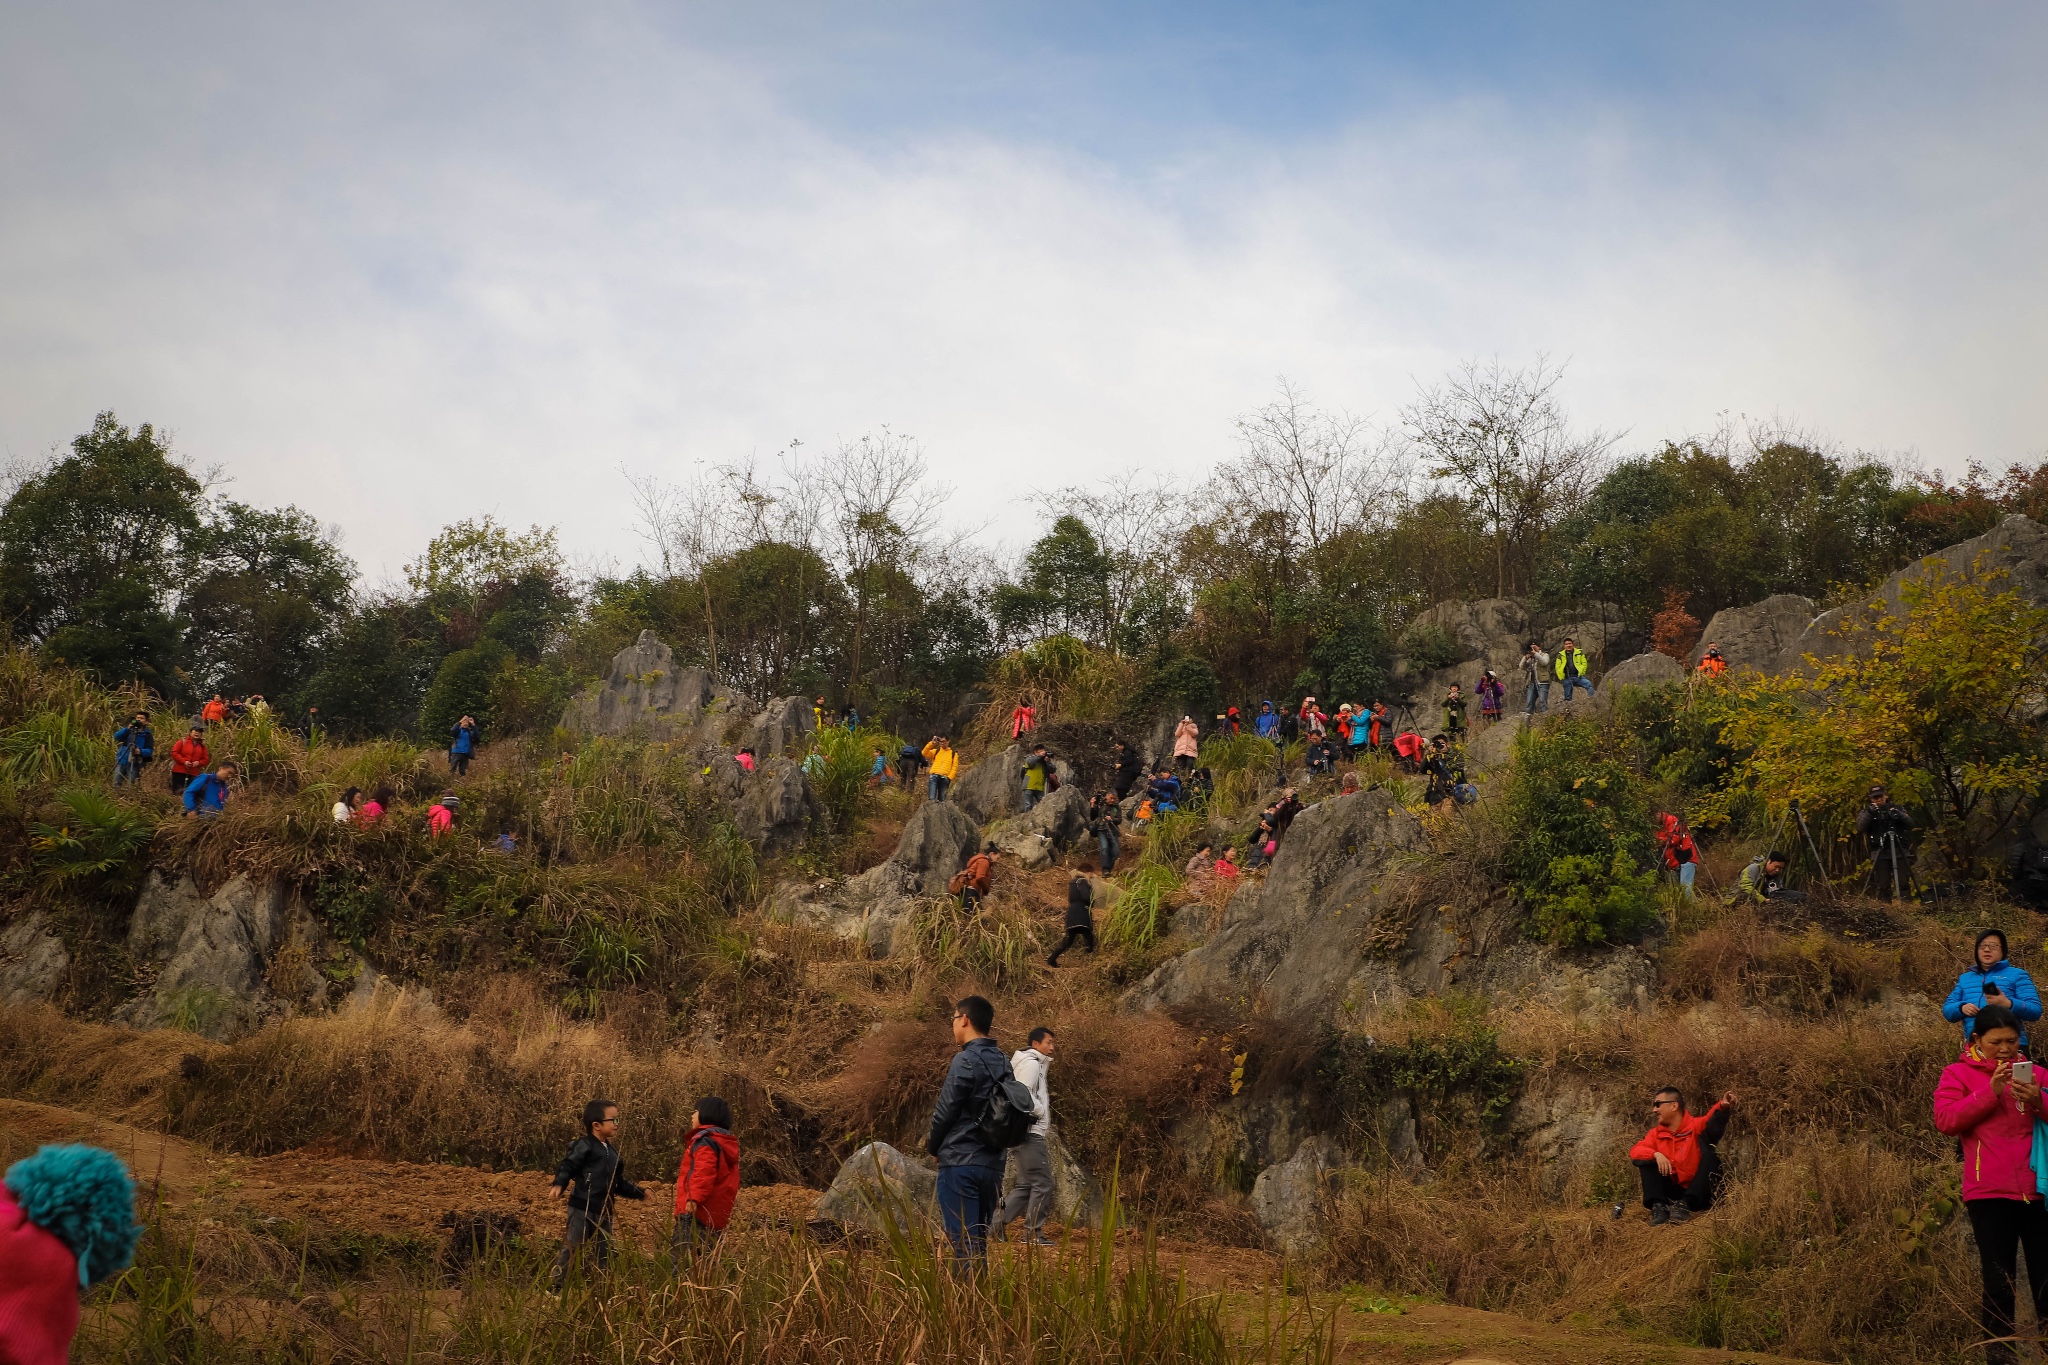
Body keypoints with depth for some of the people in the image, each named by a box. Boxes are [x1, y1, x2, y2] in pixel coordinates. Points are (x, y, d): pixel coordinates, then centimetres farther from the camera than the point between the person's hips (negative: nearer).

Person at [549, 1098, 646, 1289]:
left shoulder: (611, 1151, 17)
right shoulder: (584, 1147, -8)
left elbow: (619, 1183, 25)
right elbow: (568, 1166, -17)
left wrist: (639, 1193, 27)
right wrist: (559, 1185, -34)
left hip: (603, 1211, 8)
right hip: (582, 1208, -8)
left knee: (604, 1253, 12)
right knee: (571, 1248, -7)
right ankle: (554, 1286, 0)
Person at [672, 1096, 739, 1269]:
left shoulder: (705, 1140, -7)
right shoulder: (726, 1143, 23)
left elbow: (704, 1172, -23)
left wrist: (694, 1198, -30)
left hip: (696, 1214, -10)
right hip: (716, 1216, 10)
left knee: (683, 1261, -17)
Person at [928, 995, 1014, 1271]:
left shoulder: (966, 1060, -11)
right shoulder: (1003, 1062, 11)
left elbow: (945, 1111, -10)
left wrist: (932, 1145, 9)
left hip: (960, 1163, -7)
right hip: (993, 1164, 7)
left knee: (963, 1244, -8)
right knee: (979, 1242, 14)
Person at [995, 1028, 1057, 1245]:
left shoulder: (1036, 1064, 22)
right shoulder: (1031, 1064, -10)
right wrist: (1041, 1111, -13)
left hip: (1030, 1133, 10)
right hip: (1030, 1132, -10)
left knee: (1026, 1184, 13)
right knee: (1042, 1183, -7)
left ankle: (999, 1220, 8)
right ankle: (1033, 1233, -4)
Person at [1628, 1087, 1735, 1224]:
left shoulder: (1696, 1125, -4)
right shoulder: (1656, 1133, 8)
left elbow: (1714, 1121, -26)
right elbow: (1635, 1151, -4)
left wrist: (1723, 1107, -49)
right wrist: (1656, 1154, -24)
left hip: (1700, 1193, -4)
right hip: (1673, 1192, 4)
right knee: (1645, 1160, -7)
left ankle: (1685, 1205, -34)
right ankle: (1658, 1206, -26)